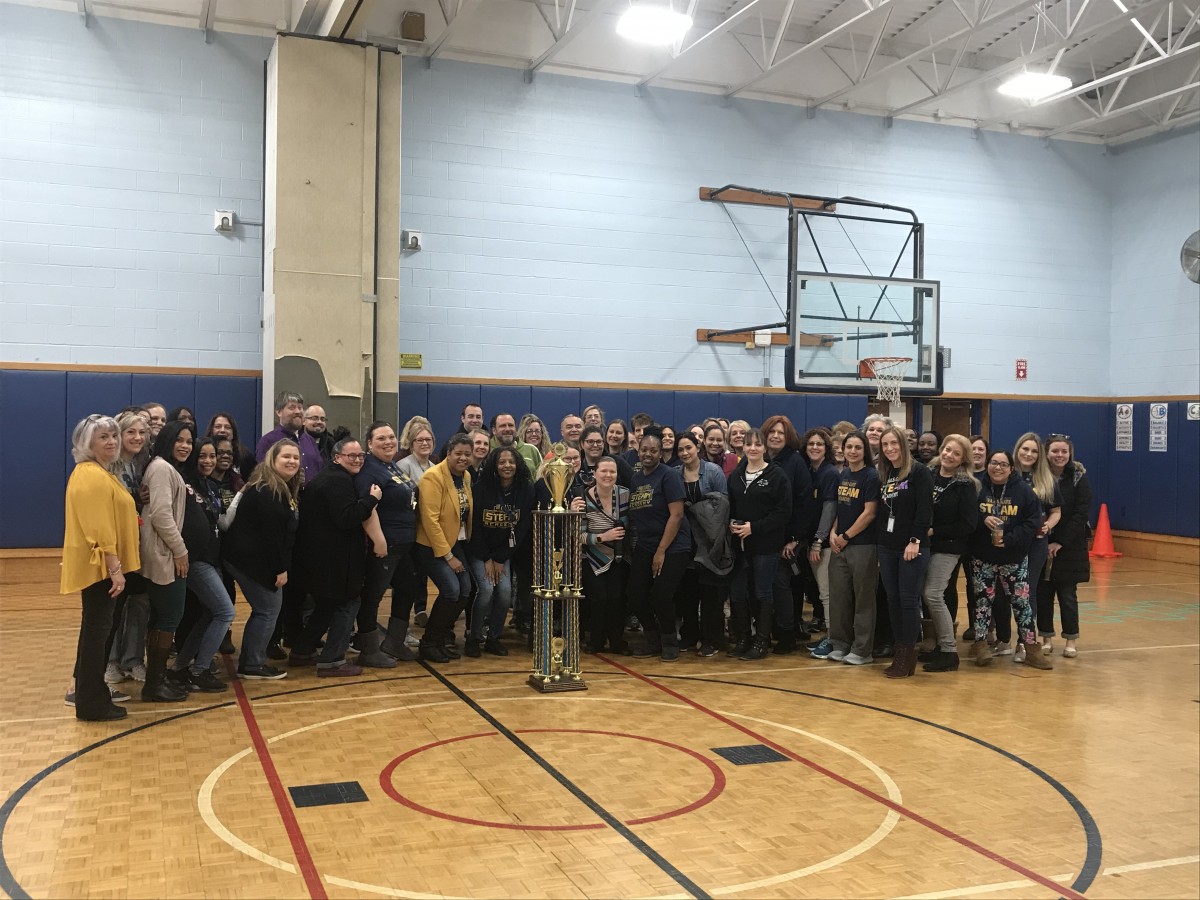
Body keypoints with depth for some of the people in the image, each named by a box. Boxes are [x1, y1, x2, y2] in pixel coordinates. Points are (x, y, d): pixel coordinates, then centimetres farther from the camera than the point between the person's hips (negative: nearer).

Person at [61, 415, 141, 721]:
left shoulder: (96, 473, 16)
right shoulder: (93, 477, -18)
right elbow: (100, 528, -24)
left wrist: (115, 565, 25)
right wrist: (115, 568, -25)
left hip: (100, 566, 11)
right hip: (100, 566, -11)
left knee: (95, 629, 19)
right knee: (97, 631, -4)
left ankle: (86, 691, 32)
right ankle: (92, 704, 3)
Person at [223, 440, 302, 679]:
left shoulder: (285, 489, 15)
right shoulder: (266, 491, -17)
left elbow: (284, 531, 17)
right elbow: (271, 533, -21)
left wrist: (281, 566, 11)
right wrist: (280, 568, -19)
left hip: (255, 558, 10)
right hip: (252, 559, -10)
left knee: (263, 609, 15)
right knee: (269, 609, -5)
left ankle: (248, 662, 22)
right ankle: (253, 665, 4)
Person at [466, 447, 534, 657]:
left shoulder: (525, 490, -7)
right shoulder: (481, 488, -13)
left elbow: (523, 528, -5)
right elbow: (474, 525, -10)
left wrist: (501, 559, -8)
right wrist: (487, 560, -11)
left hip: (504, 552, 3)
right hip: (478, 551, -3)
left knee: (505, 590, -13)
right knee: (487, 588, -19)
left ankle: (494, 638, 5)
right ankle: (474, 638, -2)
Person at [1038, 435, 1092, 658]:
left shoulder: (1079, 478, -3)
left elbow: (1081, 514, -8)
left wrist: (1061, 542, -14)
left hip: (1069, 547, -1)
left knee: (1068, 595, 2)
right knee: (1043, 594, 6)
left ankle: (1071, 640, 15)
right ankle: (1046, 638, 18)